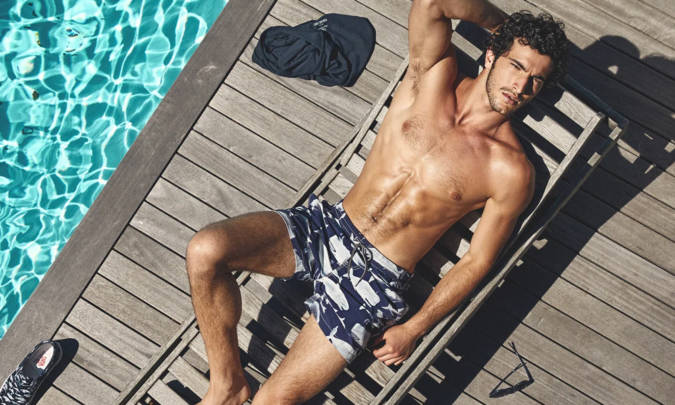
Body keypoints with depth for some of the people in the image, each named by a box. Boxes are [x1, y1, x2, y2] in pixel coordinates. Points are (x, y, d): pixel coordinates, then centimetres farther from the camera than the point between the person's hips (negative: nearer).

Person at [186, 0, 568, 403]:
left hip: (376, 279, -3)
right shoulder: (435, 74, -1)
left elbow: (477, 261, -3)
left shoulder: (511, 172, -8)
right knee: (206, 250, -21)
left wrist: (413, 329, -4)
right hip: (327, 225, 4)